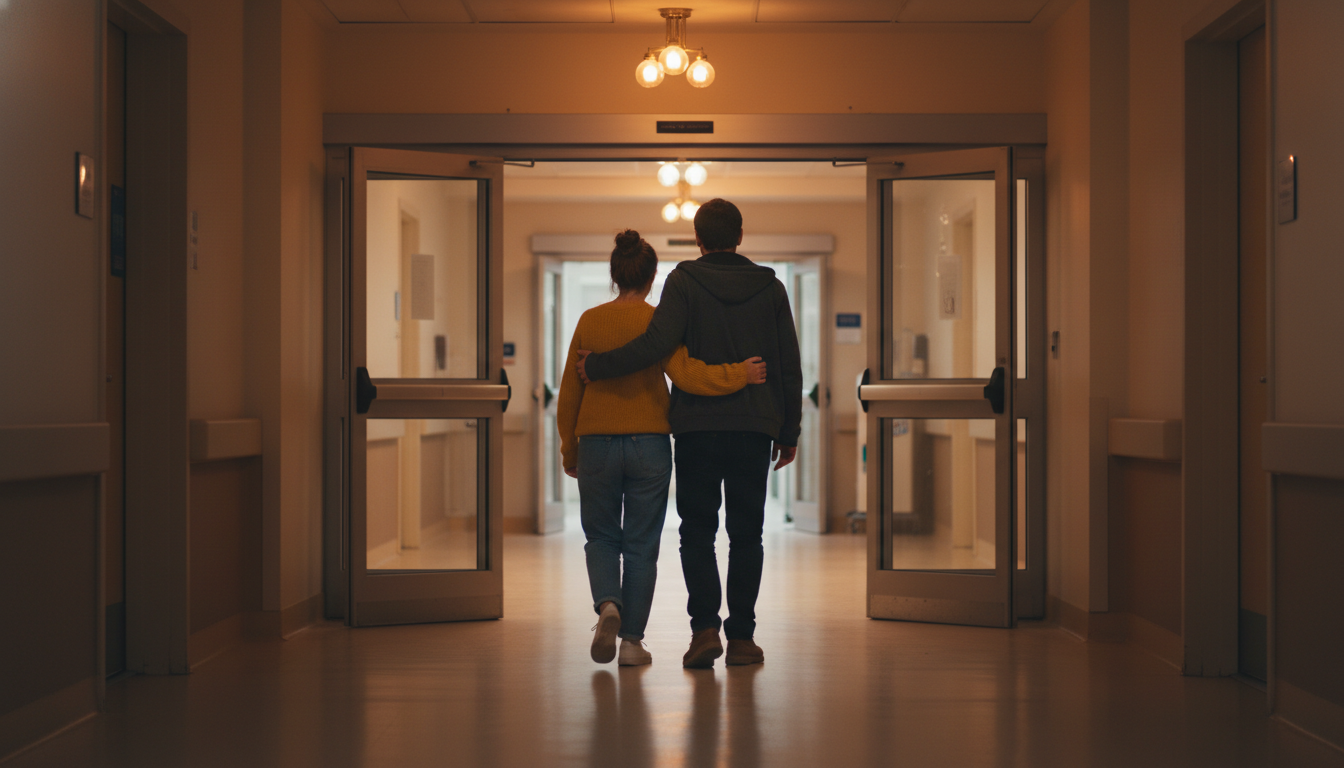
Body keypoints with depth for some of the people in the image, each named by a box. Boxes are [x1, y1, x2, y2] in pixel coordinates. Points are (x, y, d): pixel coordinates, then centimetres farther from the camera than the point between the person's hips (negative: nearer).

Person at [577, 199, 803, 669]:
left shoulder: (684, 281, -3)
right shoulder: (770, 287, 7)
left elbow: (658, 343, -18)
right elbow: (789, 367, 7)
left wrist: (598, 367, -7)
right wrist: (789, 432, 14)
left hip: (697, 426, -2)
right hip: (754, 427, 2)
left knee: (698, 530, 6)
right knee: (746, 533, 7)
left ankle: (705, 627, -8)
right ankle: (742, 637, 6)